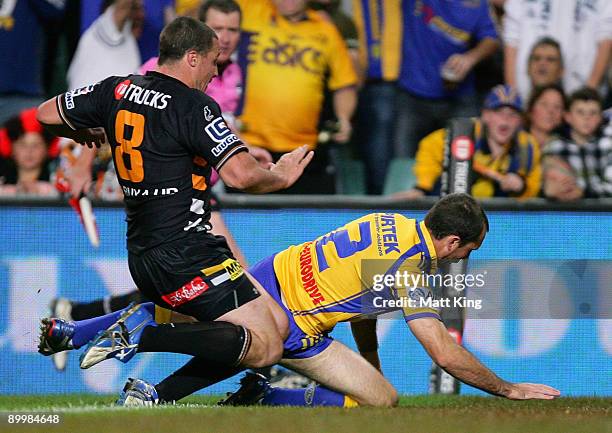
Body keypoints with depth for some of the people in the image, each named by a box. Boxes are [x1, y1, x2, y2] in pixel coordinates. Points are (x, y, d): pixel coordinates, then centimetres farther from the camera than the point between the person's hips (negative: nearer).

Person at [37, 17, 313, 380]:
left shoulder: (117, 91, 9)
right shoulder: (193, 105, -12)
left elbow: (47, 115, 22)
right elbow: (242, 175, -20)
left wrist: (83, 133, 42)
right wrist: (280, 177, 1)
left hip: (141, 258, 9)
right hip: (184, 252, -9)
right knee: (266, 347, -13)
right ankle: (142, 336, -20)